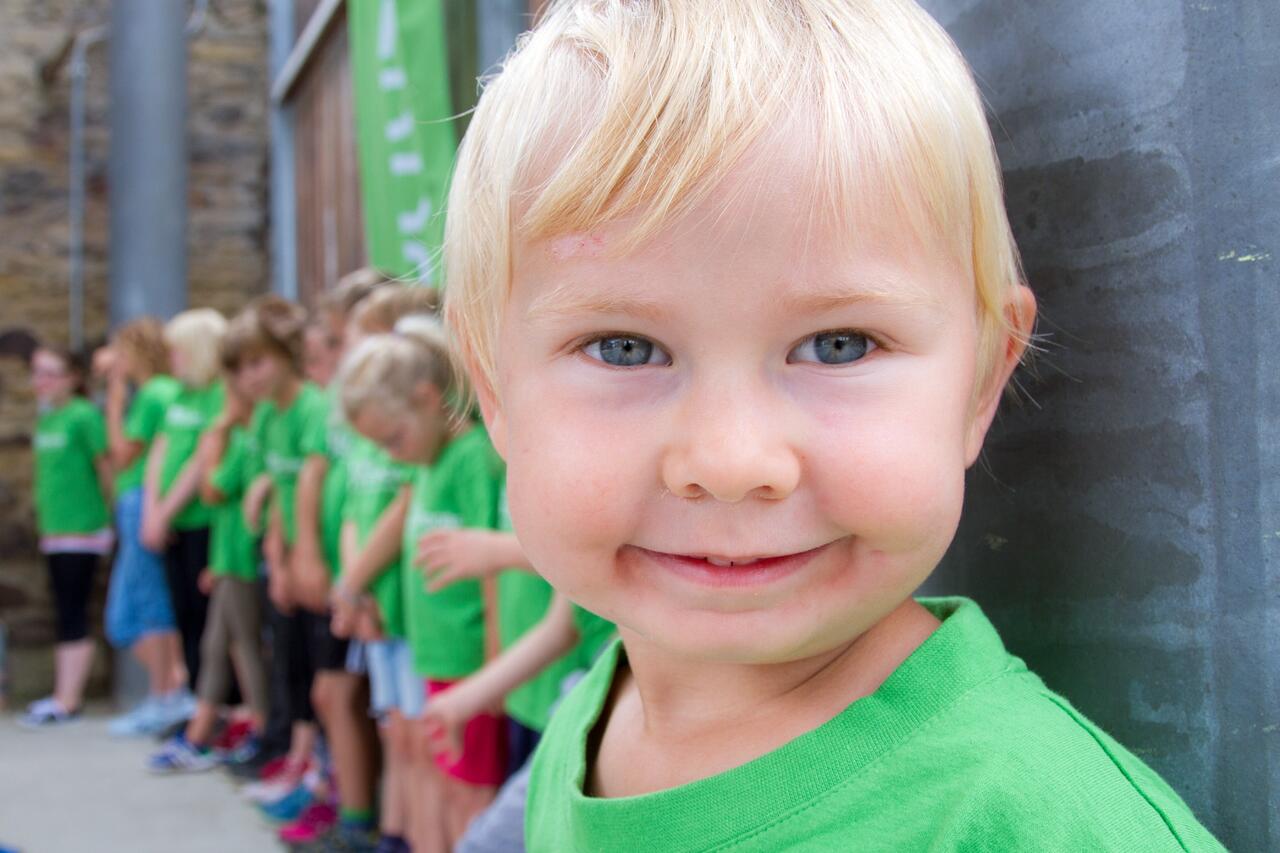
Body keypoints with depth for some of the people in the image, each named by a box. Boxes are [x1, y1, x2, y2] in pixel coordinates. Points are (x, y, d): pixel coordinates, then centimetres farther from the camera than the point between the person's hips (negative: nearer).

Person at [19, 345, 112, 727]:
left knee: (73, 616, -6)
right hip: (54, 531, 8)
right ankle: (67, 692, 17)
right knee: (65, 615, 11)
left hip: (82, 531, -8)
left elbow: (107, 466, -11)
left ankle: (66, 702, -4)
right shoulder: (46, 417, 12)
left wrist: (108, 516, -5)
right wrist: (46, 521, 17)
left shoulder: (84, 415, -12)